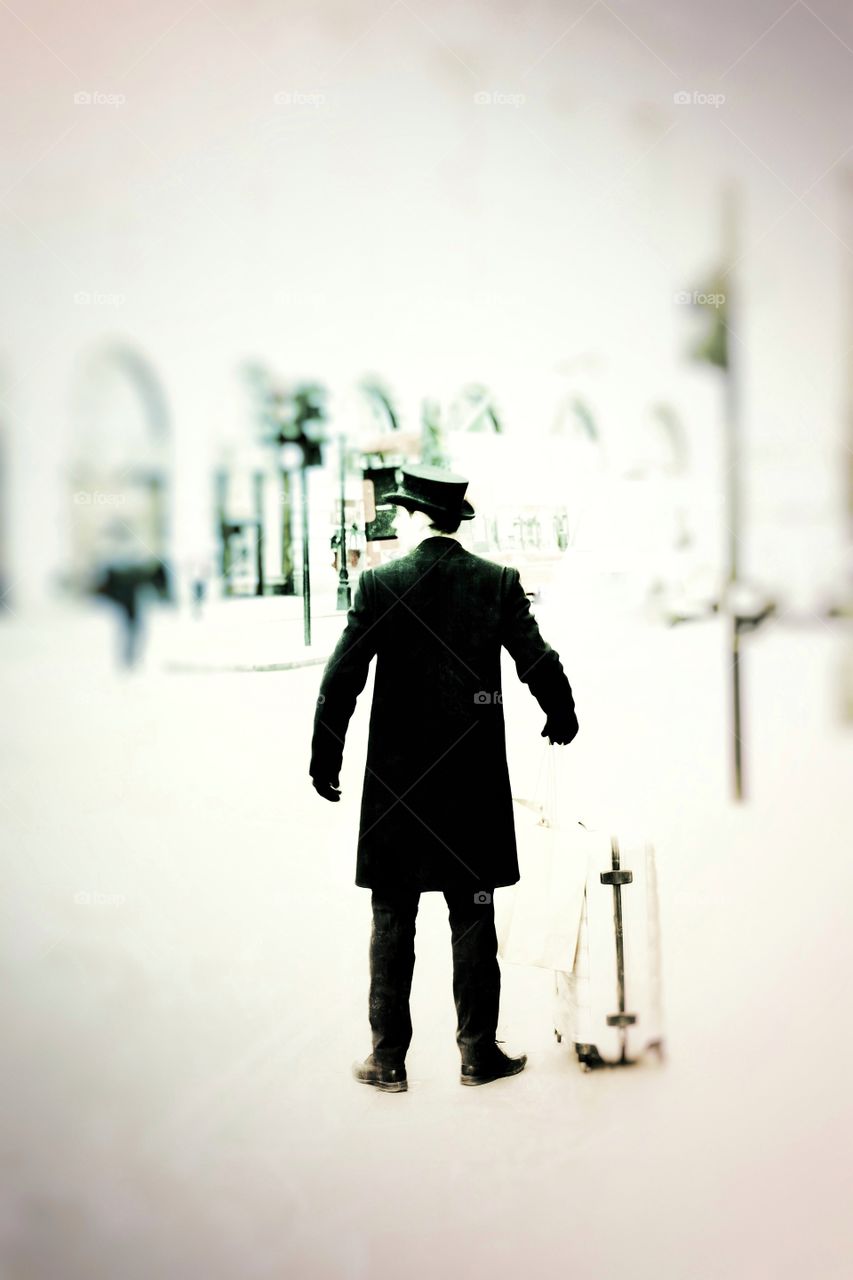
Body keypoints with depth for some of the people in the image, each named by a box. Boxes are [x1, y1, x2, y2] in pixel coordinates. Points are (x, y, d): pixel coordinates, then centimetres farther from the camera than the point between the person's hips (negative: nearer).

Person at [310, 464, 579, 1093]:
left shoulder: (380, 583, -6)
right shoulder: (498, 582, -2)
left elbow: (342, 679, -8)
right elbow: (539, 663, 1)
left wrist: (325, 760, 1)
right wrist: (563, 719, 21)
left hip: (397, 778, -1)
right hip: (475, 780, 1)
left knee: (393, 922, 7)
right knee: (474, 917, 10)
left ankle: (389, 1059, 11)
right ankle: (479, 1053, 15)